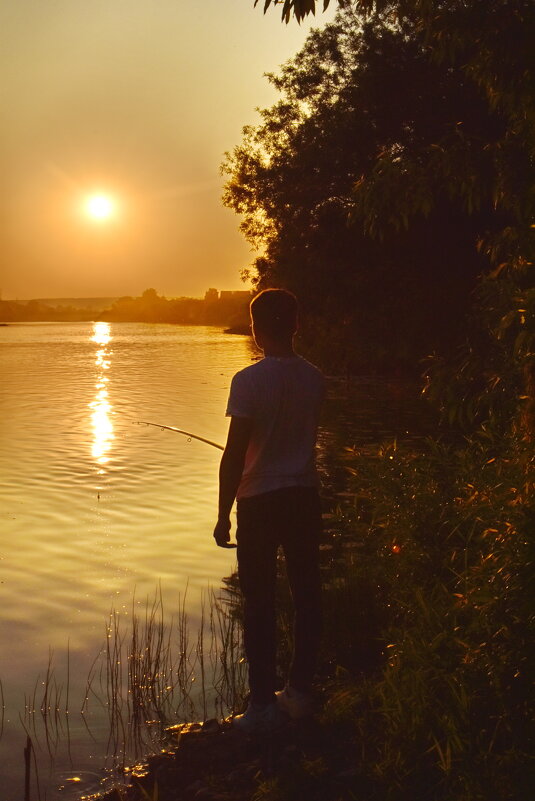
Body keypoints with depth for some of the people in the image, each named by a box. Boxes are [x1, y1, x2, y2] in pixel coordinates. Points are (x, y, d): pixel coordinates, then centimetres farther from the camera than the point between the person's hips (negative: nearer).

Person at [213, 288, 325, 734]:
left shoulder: (250, 380, -14)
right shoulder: (314, 379, 2)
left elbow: (235, 454, -15)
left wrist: (223, 515, -7)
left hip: (260, 501, -5)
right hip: (305, 496, 5)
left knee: (260, 602, 4)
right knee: (306, 594, 12)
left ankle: (264, 704, 10)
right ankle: (300, 693, 23)